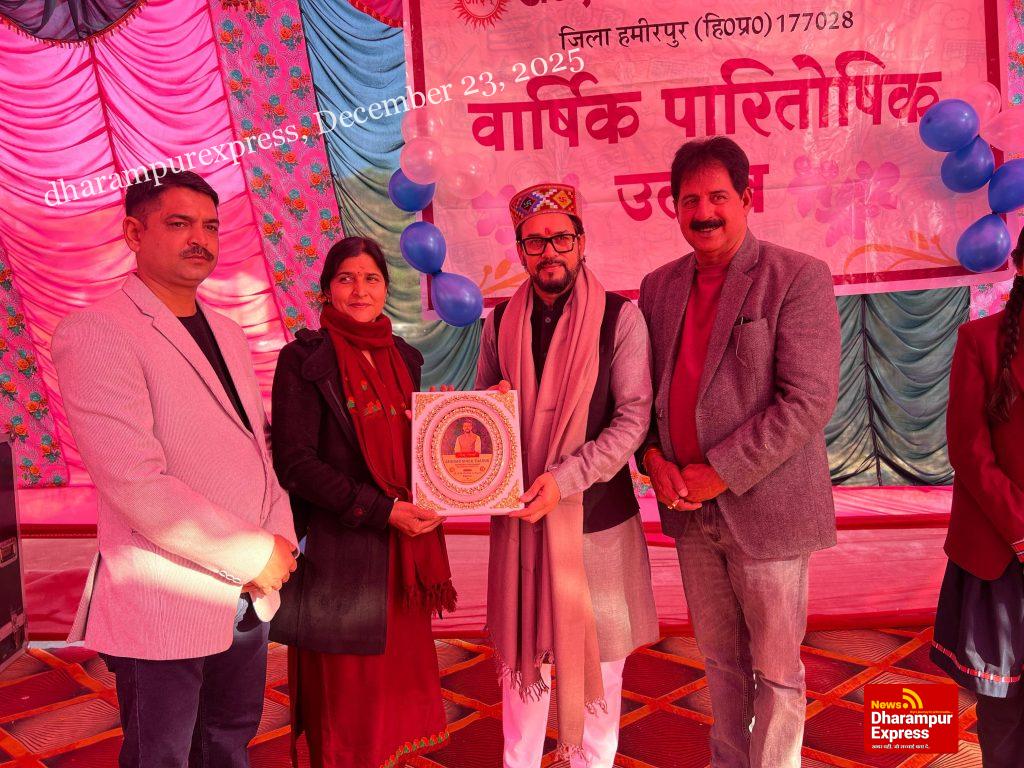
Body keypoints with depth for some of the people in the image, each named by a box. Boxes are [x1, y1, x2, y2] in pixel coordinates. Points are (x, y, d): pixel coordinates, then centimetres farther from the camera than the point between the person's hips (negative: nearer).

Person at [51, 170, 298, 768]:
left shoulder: (229, 335, 11)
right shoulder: (94, 332, -14)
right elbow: (136, 483, -23)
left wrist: (281, 538, -3)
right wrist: (254, 556, -17)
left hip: (250, 597, 7)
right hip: (166, 607, -7)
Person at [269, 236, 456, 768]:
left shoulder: (403, 359, 12)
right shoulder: (305, 359, -7)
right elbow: (294, 462, -13)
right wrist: (381, 510, -19)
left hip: (401, 549, 6)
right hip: (339, 553, -5)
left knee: (398, 680, 14)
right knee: (346, 692, 5)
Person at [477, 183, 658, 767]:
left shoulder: (619, 317, -6)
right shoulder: (501, 323, 5)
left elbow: (634, 418, -11)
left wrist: (567, 477, -21)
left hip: (597, 513, -3)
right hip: (520, 515, 3)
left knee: (598, 652, 10)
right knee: (522, 650, 14)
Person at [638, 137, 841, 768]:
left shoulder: (800, 278, -10)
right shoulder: (659, 286, 7)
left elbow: (809, 400, -17)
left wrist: (719, 473, -18)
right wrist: (654, 458, -7)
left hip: (765, 507, -5)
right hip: (691, 507, 5)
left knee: (774, 669, 9)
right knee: (720, 658, 20)